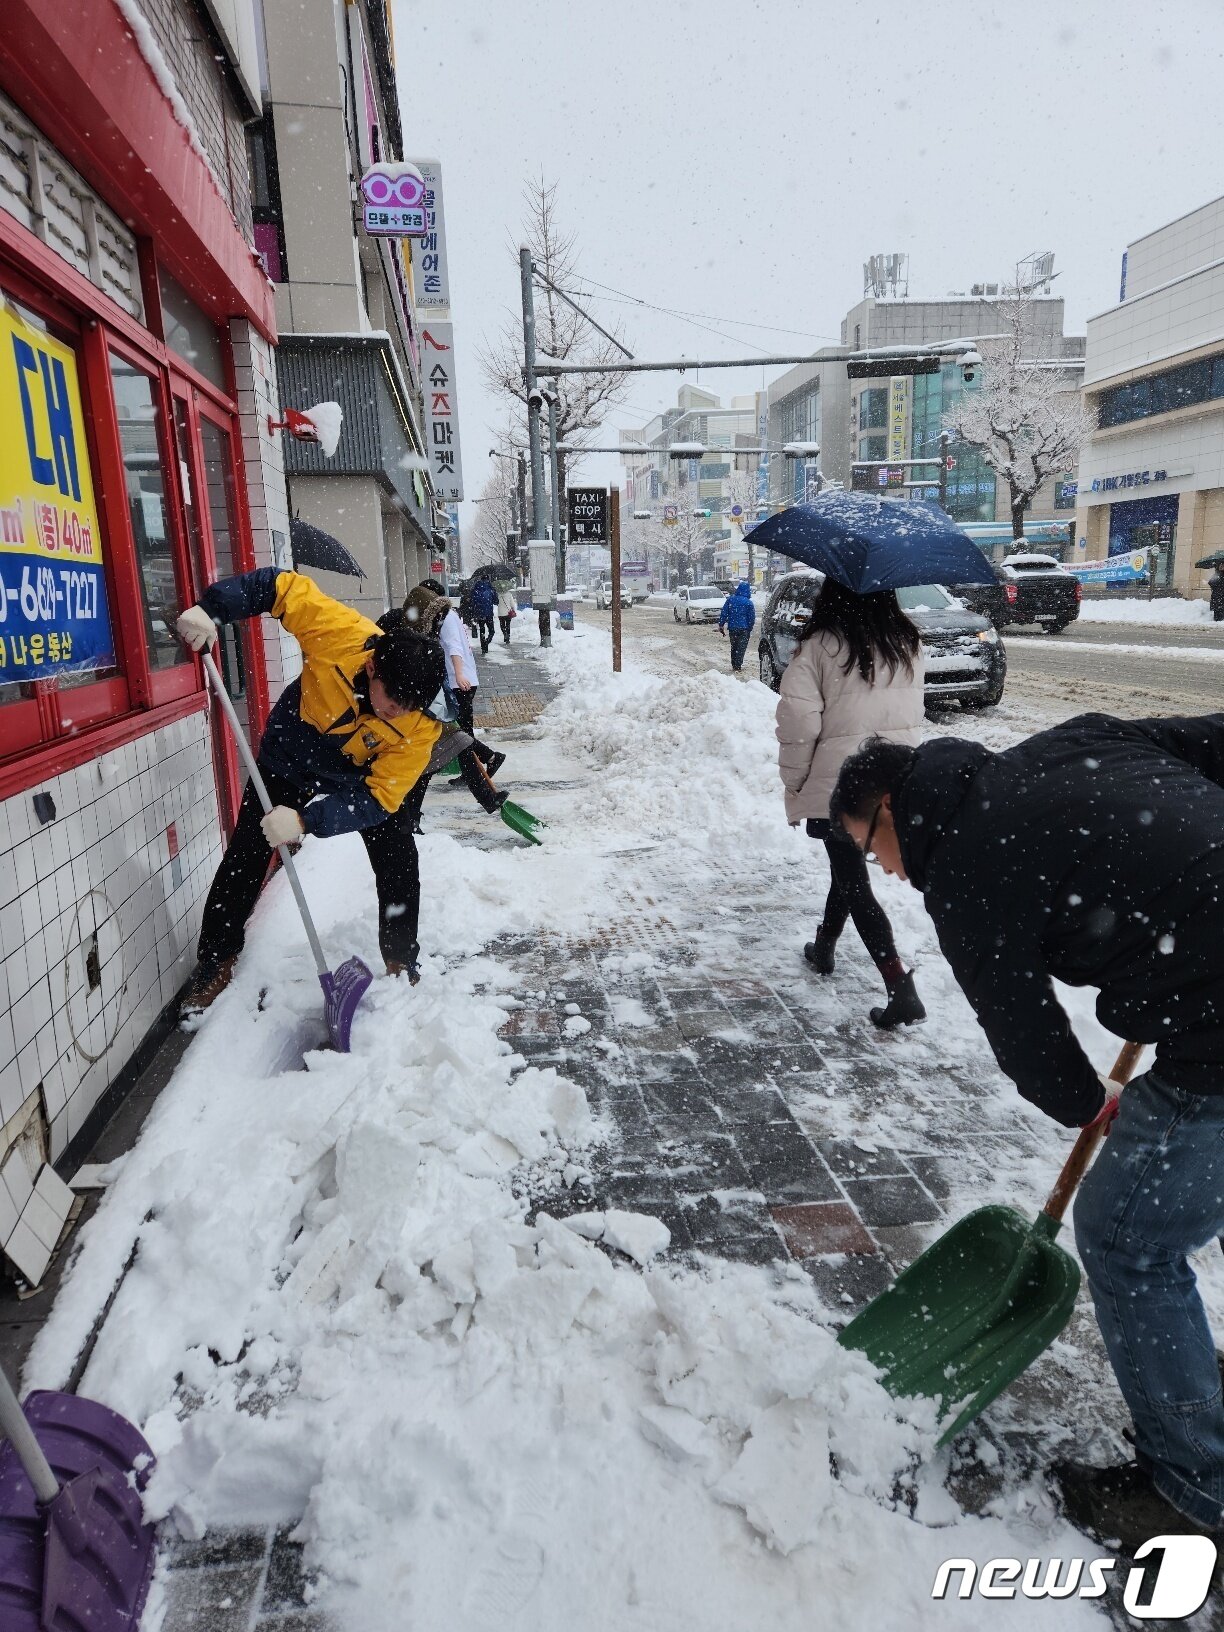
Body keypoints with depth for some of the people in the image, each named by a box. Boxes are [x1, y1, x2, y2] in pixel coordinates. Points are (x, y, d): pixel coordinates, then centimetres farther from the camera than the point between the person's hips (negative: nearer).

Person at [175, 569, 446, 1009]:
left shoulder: (421, 728, -34)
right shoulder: (341, 635, -37)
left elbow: (377, 798, -32)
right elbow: (282, 587, -25)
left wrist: (307, 821, -44)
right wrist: (211, 609, -36)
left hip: (362, 776, 0)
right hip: (290, 758, 0)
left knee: (399, 865, -10)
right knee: (243, 861, 3)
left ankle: (402, 962, 12)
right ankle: (217, 960, 23)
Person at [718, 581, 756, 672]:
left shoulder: (730, 599, 1)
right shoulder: (748, 602, -6)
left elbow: (723, 613, 1)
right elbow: (752, 618, -3)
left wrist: (721, 625, 6)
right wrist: (749, 629, 9)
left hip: (732, 628, 3)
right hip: (744, 628, -3)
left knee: (734, 647, 17)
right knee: (741, 648, 1)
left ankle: (734, 665, 26)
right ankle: (737, 667, -5)